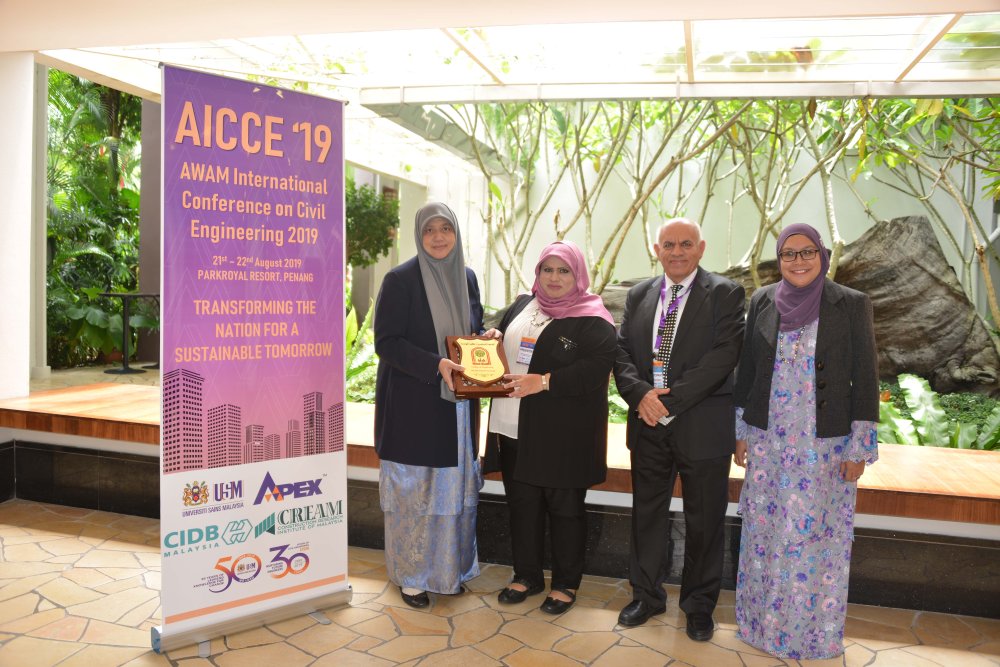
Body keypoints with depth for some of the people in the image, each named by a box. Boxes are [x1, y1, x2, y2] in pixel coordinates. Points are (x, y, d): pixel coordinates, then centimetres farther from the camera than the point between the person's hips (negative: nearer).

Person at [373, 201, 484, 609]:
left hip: (458, 405, 5)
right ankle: (411, 575, 22)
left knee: (455, 487, 12)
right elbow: (386, 342, -13)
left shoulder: (466, 278, 9)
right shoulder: (400, 280, -9)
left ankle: (450, 568, 29)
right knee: (414, 491, 4)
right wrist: (435, 365, -23)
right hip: (414, 405, -5)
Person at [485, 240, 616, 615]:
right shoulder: (521, 306, 13)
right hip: (514, 429, 6)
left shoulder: (593, 320, -8)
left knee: (564, 507, 7)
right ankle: (527, 576, 31)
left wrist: (545, 381, -26)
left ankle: (566, 583, 25)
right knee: (521, 503, 14)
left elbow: (597, 369, -19)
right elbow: (499, 345, 23)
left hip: (563, 435, -6)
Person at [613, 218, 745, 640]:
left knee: (704, 522, 9)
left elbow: (723, 355, -15)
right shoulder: (639, 295, 10)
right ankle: (646, 596, 33)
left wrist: (671, 401, -19)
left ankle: (699, 606, 29)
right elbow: (621, 352, 6)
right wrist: (640, 394, -14)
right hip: (648, 425, 4)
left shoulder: (725, 294, -4)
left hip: (702, 427, -4)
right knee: (647, 514, 15)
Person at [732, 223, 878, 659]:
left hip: (826, 443, -2)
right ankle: (764, 620, 31)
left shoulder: (852, 305, -5)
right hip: (768, 441, 3)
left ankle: (815, 629, 27)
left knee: (818, 535, 7)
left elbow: (865, 377, -4)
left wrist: (860, 447, -6)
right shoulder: (762, 301, 3)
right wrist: (741, 432, 8)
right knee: (765, 532, 12)